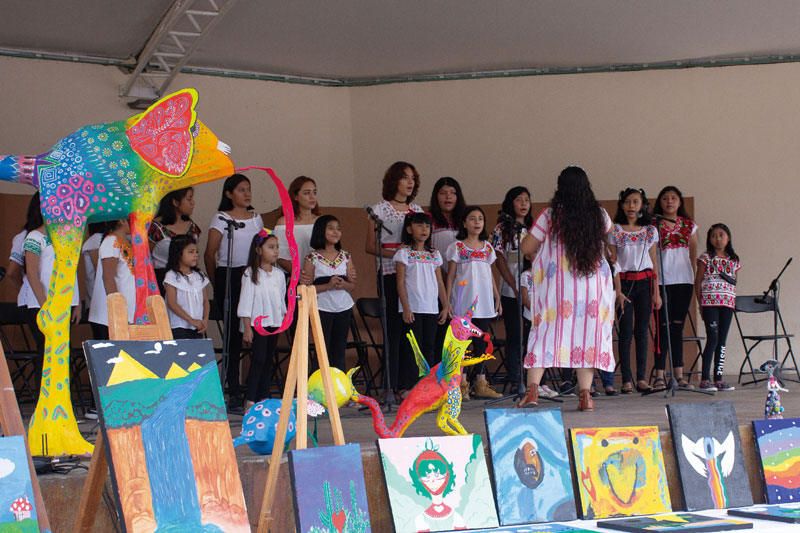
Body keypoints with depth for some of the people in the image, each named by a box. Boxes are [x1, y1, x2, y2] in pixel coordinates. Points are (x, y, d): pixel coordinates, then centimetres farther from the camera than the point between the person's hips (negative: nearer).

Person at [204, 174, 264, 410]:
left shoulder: (256, 218, 14)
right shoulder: (221, 219, -2)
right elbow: (210, 254, -2)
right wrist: (217, 284, 2)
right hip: (229, 276, -4)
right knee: (233, 335, -3)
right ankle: (234, 393, 0)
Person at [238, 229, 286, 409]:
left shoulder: (279, 274, 11)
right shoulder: (251, 274, -7)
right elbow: (246, 301, -9)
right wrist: (247, 327, -13)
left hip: (275, 322, 6)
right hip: (257, 322, -6)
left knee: (269, 359, 8)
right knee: (259, 359, -11)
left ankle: (264, 397, 12)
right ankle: (250, 399, -10)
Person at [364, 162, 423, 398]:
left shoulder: (416, 209, 16)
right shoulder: (380, 209, 2)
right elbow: (369, 246, -1)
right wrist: (393, 254, -16)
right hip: (390, 275, -4)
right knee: (394, 328, -8)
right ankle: (393, 385, -5)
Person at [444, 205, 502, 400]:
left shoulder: (487, 247, 12)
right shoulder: (457, 247, 0)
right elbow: (451, 276, -1)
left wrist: (497, 296, 13)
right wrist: (447, 301, -7)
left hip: (483, 301, 4)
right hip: (463, 302, -4)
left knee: (482, 341, 5)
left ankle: (481, 384, 9)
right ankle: (462, 384, 1)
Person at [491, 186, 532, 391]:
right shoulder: (502, 228, 0)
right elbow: (499, 260, -4)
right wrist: (515, 287, -11)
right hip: (512, 292, -4)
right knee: (514, 337, -2)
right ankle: (514, 381, 2)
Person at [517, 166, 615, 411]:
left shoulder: (550, 216, -6)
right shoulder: (599, 215, 3)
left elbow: (526, 248, -2)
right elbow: (608, 228, 28)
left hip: (556, 283, -2)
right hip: (592, 286, 2)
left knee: (546, 331, 1)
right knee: (587, 333, 6)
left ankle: (532, 390, -10)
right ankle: (585, 395, 3)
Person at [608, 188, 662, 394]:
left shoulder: (651, 231, 8)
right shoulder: (615, 231, 0)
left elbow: (654, 263, 10)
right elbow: (613, 263, -2)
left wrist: (656, 292, 6)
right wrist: (618, 291, -10)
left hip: (644, 283, 2)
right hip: (624, 282, -2)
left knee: (642, 332, 2)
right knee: (626, 332, -5)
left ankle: (641, 378, 6)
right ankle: (626, 380, -3)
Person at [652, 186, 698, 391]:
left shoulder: (689, 226, 12)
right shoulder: (653, 225, 0)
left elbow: (693, 254, 17)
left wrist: (695, 278, 10)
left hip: (683, 280, 4)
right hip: (661, 280, -4)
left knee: (678, 327, 7)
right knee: (663, 327, -6)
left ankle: (679, 375, 9)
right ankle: (659, 376, -5)